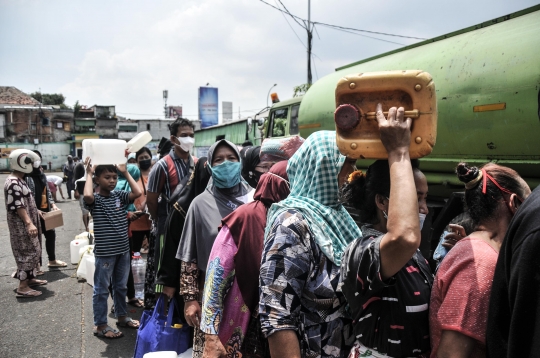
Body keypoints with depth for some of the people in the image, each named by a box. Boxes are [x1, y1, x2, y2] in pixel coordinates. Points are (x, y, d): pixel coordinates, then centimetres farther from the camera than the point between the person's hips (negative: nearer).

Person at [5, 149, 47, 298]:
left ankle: (30, 278, 30)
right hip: (21, 226, -10)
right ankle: (23, 287, -1)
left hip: (26, 225, 10)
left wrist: (36, 212, 28)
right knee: (27, 253, -6)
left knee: (33, 251, 18)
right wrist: (29, 223, -31)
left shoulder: (19, 181, 12)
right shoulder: (13, 183, -20)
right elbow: (18, 207, -26)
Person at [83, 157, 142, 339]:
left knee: (121, 286, 20)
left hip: (123, 249, 6)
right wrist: (89, 173, -21)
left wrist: (125, 172, -6)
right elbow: (87, 196, -35)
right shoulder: (95, 199, -11)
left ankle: (122, 316, 35)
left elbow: (137, 193, -11)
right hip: (104, 252, -6)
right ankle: (100, 325, 18)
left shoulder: (119, 195, 4)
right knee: (101, 289, 7)